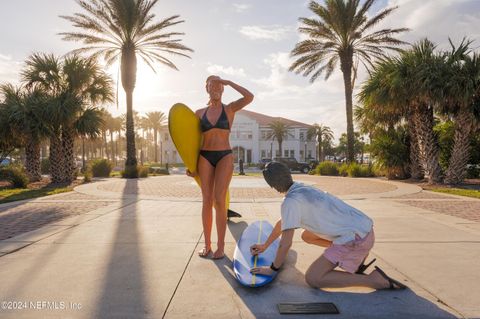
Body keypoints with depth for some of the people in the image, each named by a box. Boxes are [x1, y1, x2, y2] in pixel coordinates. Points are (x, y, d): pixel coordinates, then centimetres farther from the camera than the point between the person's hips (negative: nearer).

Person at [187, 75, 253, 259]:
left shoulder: (230, 109, 4)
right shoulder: (200, 113, 9)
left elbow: (250, 97, -15)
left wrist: (228, 82, -7)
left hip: (225, 157, -2)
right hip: (205, 157, 2)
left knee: (219, 201, -11)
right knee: (207, 201, 2)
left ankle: (221, 246, 0)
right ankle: (207, 244, 13)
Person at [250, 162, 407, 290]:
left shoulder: (291, 201, -15)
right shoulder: (303, 189, 13)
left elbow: (285, 243, -14)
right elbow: (282, 223, 25)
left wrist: (273, 269, 2)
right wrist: (265, 245, 33)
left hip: (357, 237, -9)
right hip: (363, 227, 9)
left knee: (312, 278, -9)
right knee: (307, 236, 21)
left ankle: (375, 279, -8)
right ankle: (356, 259, 15)